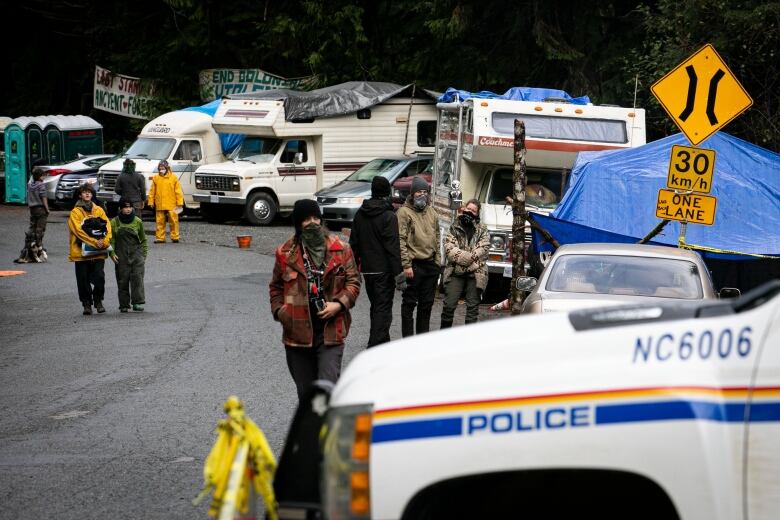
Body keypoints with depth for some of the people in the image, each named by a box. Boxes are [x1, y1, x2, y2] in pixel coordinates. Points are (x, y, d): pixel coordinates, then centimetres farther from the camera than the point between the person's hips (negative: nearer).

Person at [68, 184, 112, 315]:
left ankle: (98, 301, 11)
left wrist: (104, 241, -14)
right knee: (83, 280, 2)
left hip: (98, 252, 2)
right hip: (81, 253, -2)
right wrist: (94, 242, -16)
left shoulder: (99, 210, 10)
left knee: (99, 278, -5)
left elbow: (107, 227, 4)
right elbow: (78, 230, -9)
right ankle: (87, 303, 13)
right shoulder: (76, 212, 0)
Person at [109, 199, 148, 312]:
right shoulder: (114, 222, 2)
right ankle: (124, 305, 9)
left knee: (137, 278, -10)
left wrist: (144, 253, 9)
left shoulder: (137, 221, 5)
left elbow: (143, 239, 14)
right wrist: (112, 253, -6)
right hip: (121, 256, 0)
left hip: (136, 253, 0)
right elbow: (111, 240, 5)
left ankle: (137, 303, -10)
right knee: (122, 280, 2)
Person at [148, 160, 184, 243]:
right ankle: (160, 238, 8)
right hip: (160, 206, 2)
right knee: (160, 222, 4)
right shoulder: (155, 178, 8)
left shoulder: (173, 178, 2)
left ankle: (175, 237, 8)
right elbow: (152, 191, 11)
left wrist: (179, 203, -3)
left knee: (173, 221, 0)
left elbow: (178, 191, 1)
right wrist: (151, 202, 5)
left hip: (171, 205, -2)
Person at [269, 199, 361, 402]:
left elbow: (353, 281, 8)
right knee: (305, 390, 12)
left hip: (330, 330, -2)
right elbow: (276, 286, 15)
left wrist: (340, 304, -8)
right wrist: (279, 310, -2)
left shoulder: (340, 249, 2)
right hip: (298, 331, 2)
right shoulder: (286, 253, 4)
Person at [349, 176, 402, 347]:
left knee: (376, 306, 18)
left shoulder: (360, 214, 6)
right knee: (383, 308, -4)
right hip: (384, 269, -6)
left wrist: (354, 267, 18)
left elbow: (354, 243, 12)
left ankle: (383, 341, 29)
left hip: (367, 269, 6)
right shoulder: (388, 216, -14)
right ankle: (376, 347, -12)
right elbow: (392, 247, -18)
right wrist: (398, 271, -16)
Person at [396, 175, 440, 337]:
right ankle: (408, 338, 1)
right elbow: (401, 240, -11)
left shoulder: (431, 212, 15)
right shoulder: (404, 212, -6)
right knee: (409, 303, -2)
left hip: (431, 264, 7)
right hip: (413, 265, -7)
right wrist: (406, 265, -17)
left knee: (427, 303, 12)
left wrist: (437, 261, 14)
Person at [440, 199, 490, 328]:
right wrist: (470, 257, -13)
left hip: (475, 273, 0)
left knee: (473, 307, 3)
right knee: (449, 305, -3)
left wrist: (461, 256, -13)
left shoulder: (483, 230, 11)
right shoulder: (454, 228, 10)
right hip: (455, 273, 0)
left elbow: (483, 250, -3)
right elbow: (449, 249, -2)